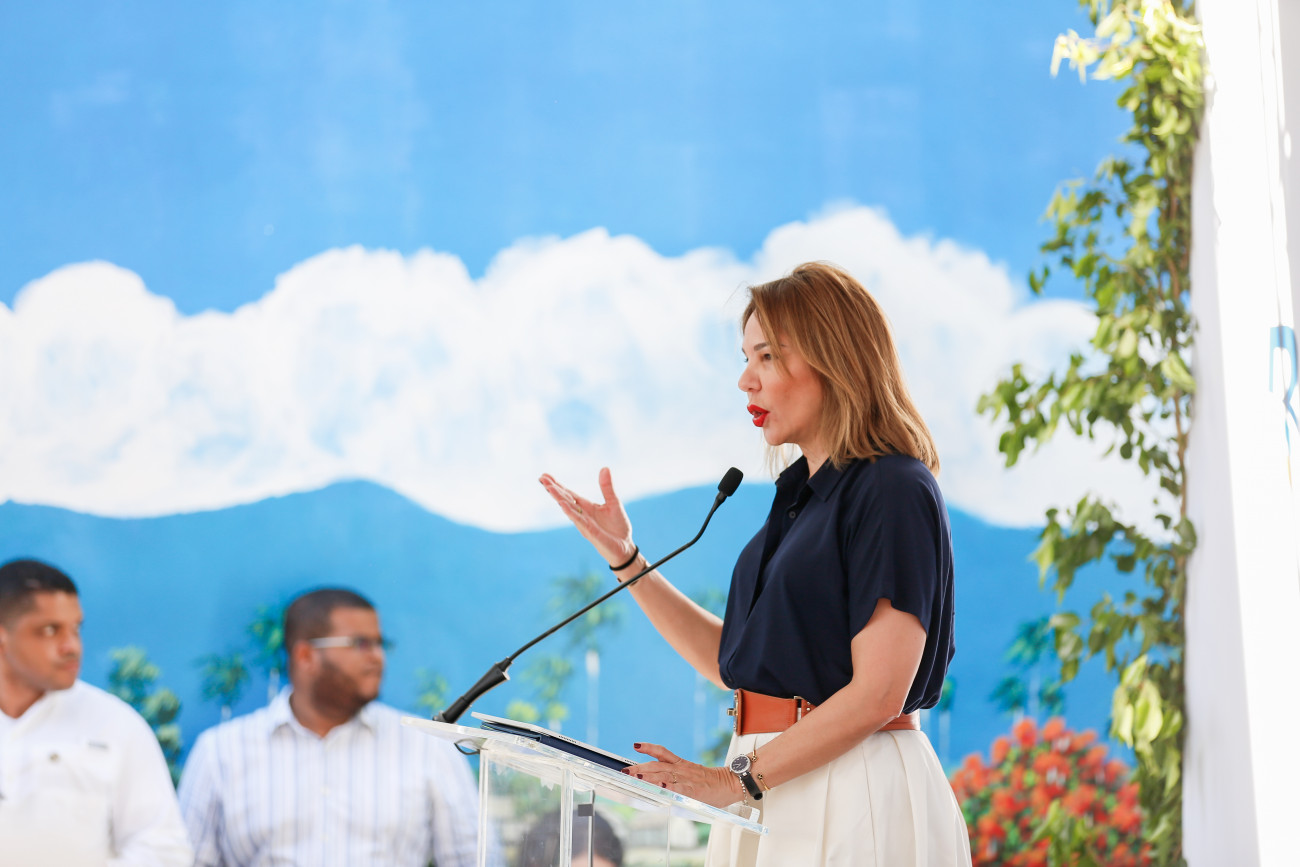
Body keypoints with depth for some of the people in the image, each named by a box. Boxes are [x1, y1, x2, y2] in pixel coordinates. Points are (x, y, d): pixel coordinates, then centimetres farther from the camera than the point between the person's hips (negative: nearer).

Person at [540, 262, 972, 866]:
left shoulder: (894, 492, -12)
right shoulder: (799, 495, 15)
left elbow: (878, 692, -18)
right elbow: (733, 661, 16)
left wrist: (738, 780, -16)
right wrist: (623, 557, 11)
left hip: (854, 794, -8)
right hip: (776, 800, 8)